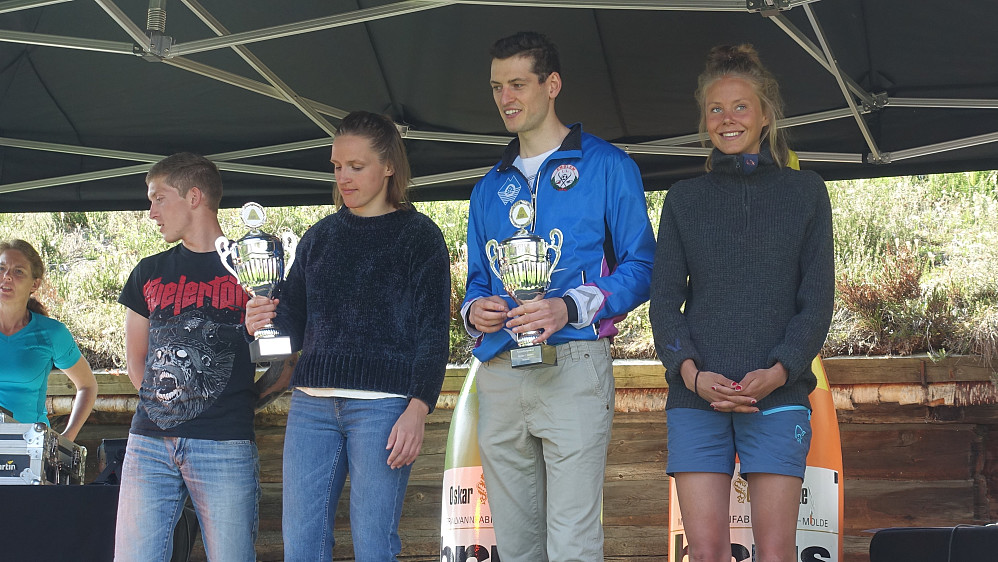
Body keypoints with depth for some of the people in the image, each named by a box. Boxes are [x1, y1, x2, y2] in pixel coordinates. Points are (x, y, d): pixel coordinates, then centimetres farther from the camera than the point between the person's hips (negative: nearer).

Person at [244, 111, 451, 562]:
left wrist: (417, 409, -12)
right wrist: (263, 322, -3)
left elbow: (433, 332, -1)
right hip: (312, 404, 5)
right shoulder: (319, 237, 18)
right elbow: (295, 325, 20)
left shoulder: (418, 235, 4)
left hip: (383, 405, -5)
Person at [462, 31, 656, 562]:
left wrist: (570, 307, -17)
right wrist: (475, 311, 0)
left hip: (572, 366, -5)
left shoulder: (605, 165, 4)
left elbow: (641, 265, -2)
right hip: (499, 374, 6)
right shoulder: (489, 188, 21)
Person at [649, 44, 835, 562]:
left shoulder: (806, 192, 9)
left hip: (779, 394, -1)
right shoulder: (684, 199, 13)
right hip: (696, 396, 1)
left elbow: (817, 298, 4)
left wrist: (779, 371, -12)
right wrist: (690, 372, -11)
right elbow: (664, 299, 7)